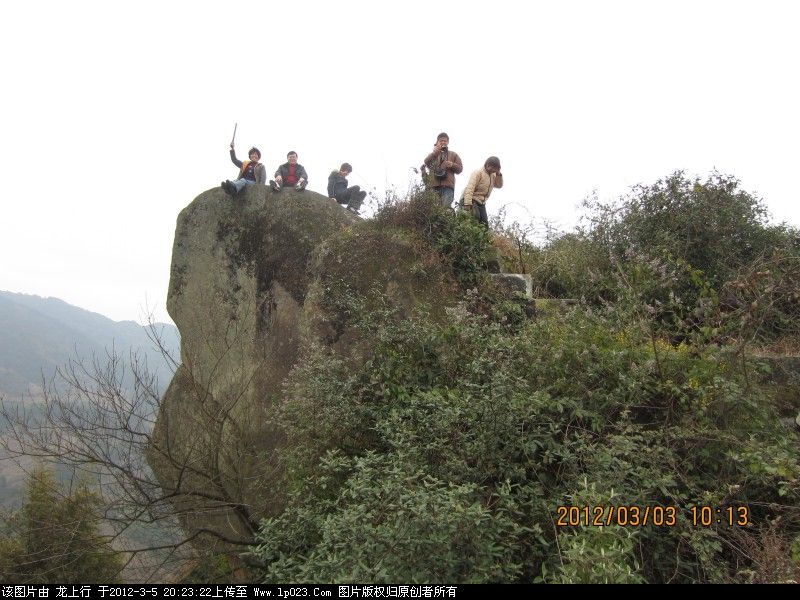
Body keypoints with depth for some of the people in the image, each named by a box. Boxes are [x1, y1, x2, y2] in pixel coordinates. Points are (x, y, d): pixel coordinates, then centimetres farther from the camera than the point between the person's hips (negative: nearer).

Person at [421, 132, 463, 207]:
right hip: (433, 185, 1)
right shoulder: (432, 154, 25)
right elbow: (426, 163, 4)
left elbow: (459, 168, 18)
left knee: (446, 207, -18)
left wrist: (452, 165, -3)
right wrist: (434, 153, -12)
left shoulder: (453, 155, 24)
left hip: (447, 186, -1)